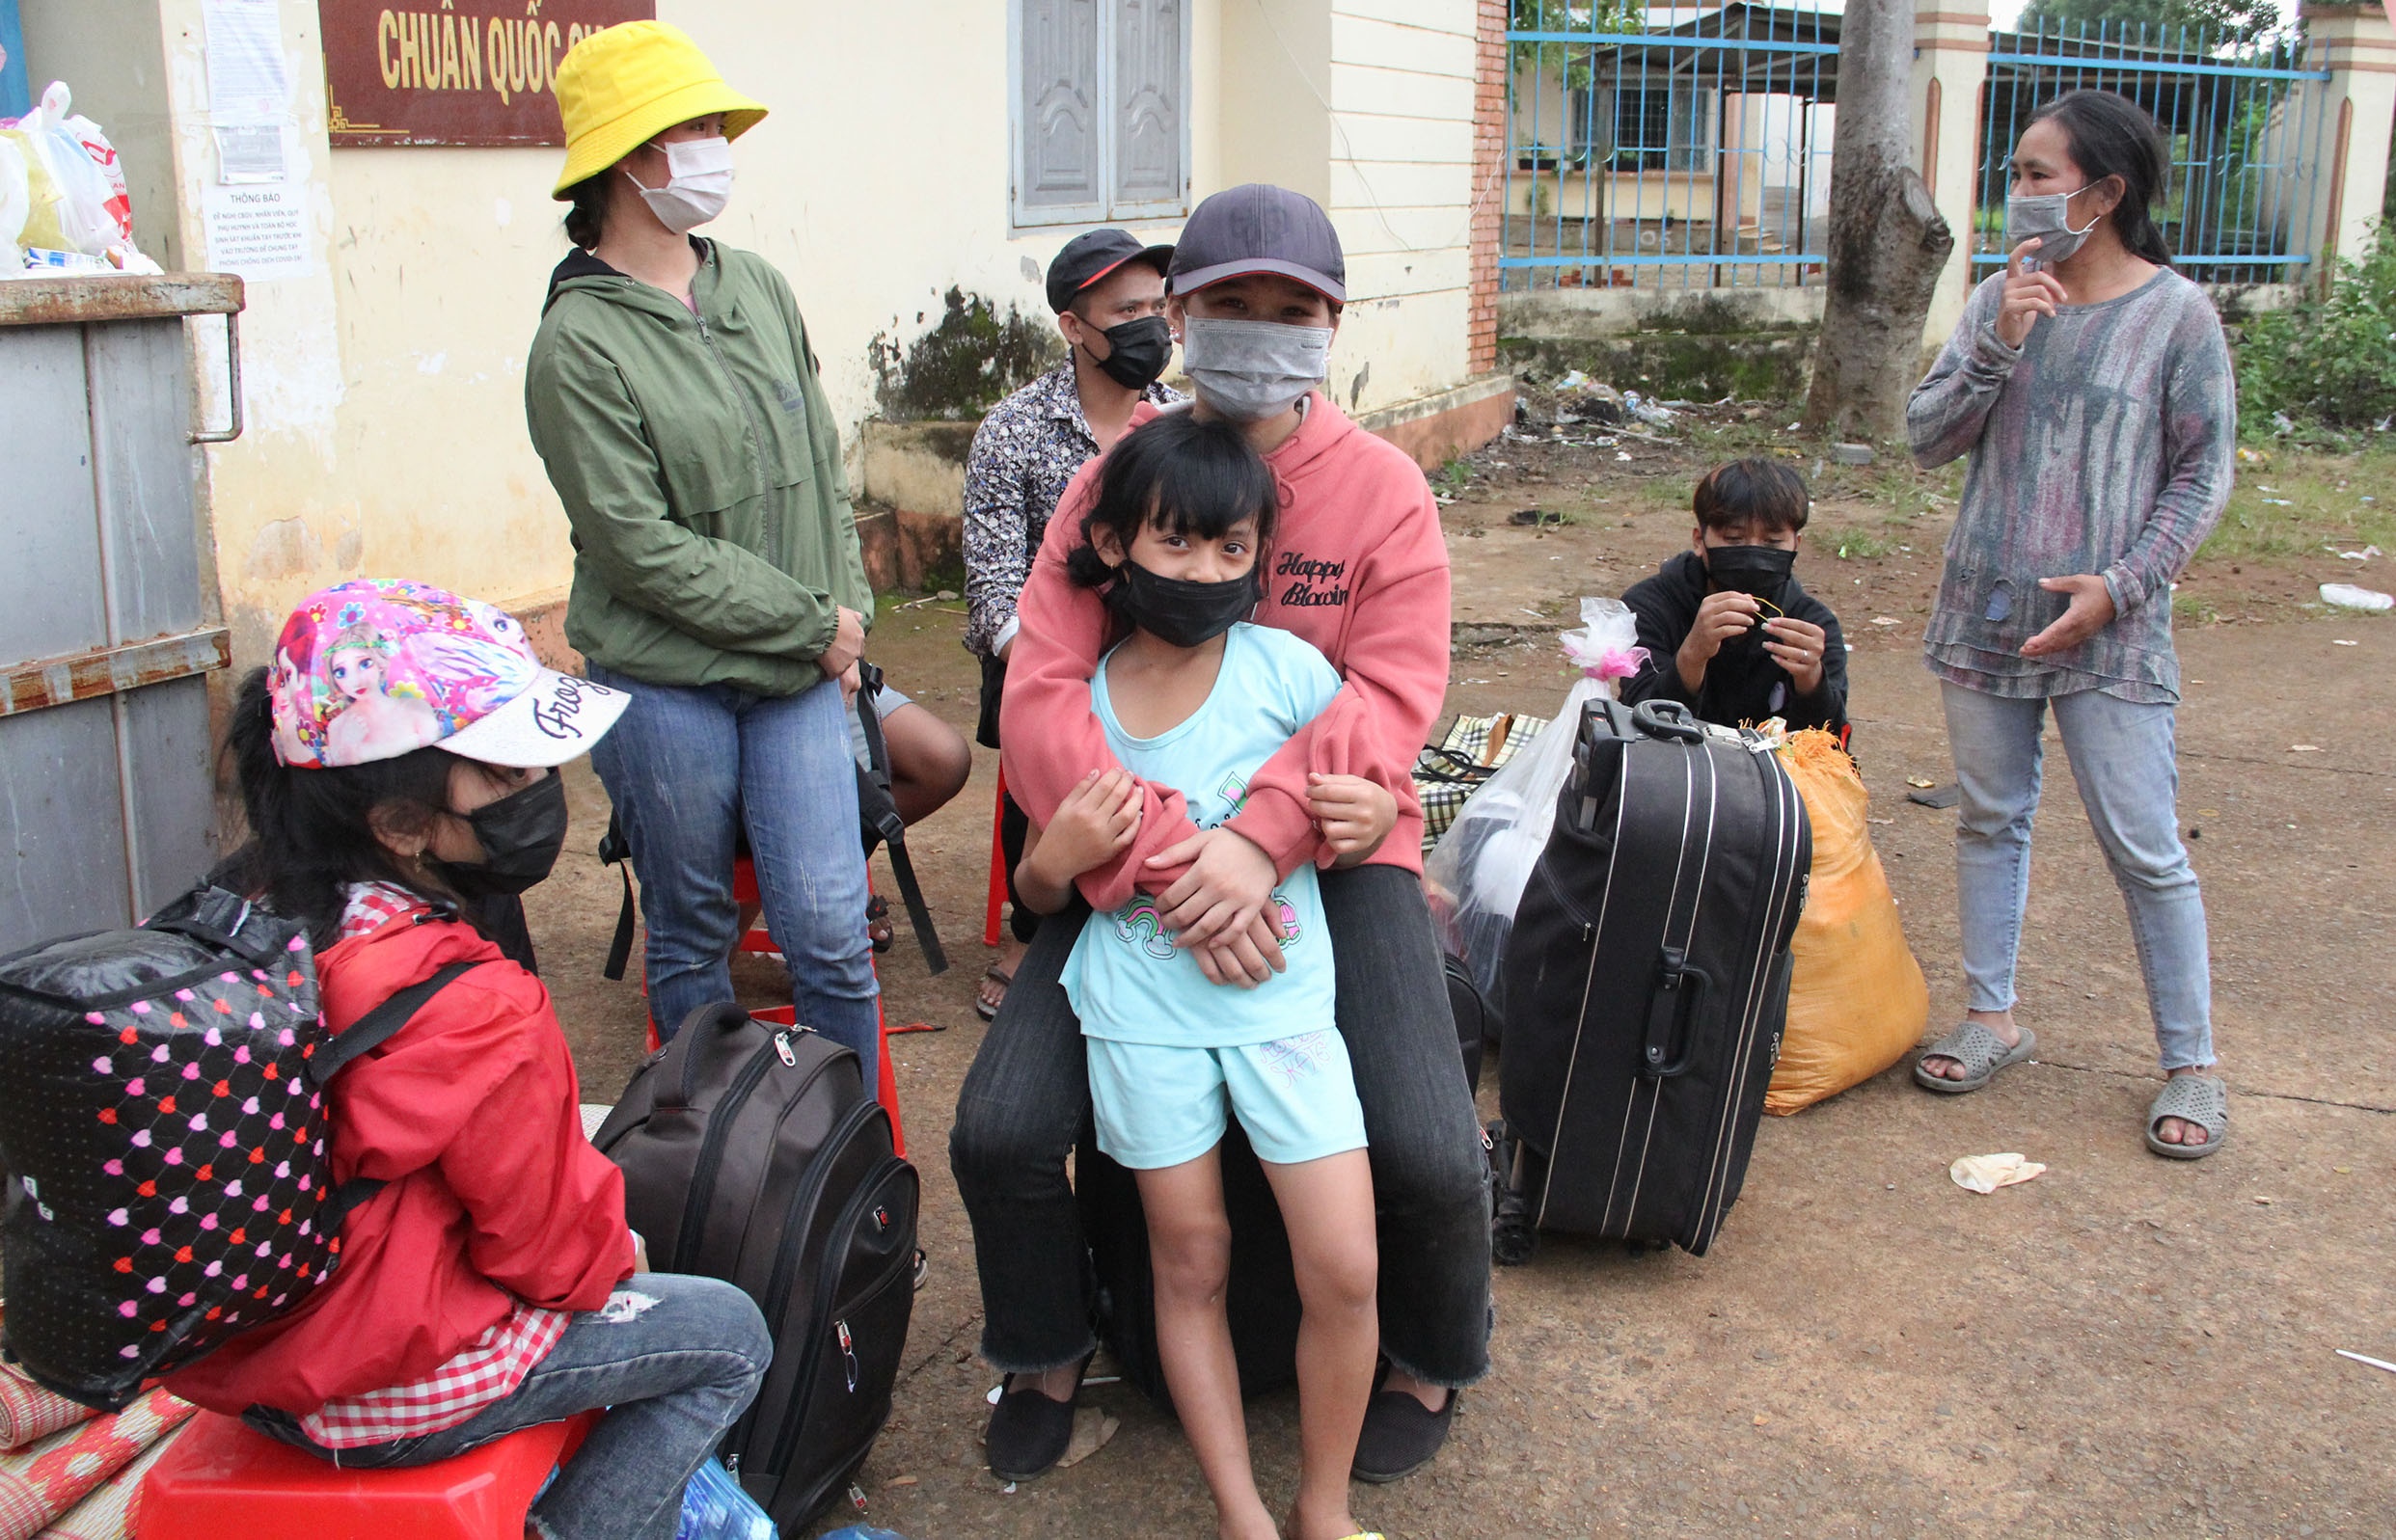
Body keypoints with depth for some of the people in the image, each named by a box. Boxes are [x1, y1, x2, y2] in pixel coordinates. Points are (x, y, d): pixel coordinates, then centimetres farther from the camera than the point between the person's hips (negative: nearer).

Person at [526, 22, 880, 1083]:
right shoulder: (579, 342, -11)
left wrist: (849, 615, 3)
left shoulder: (759, 288, 8)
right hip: (666, 686, -4)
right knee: (693, 938, 11)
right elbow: (641, 547, -15)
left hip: (801, 676, 4)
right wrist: (813, 622, -12)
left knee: (829, 932, 1)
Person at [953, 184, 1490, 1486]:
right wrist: (1169, 862, -28)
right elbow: (1043, 695, -14)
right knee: (999, 1132, -11)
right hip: (1141, 854, 1)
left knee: (1427, 1154, -16)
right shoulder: (1115, 482, -3)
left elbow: (1394, 694, -14)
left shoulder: (1383, 488, -3)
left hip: (1333, 842, -1)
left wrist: (1261, 835, -31)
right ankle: (1045, 1353, 23)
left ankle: (1429, 1362, 20)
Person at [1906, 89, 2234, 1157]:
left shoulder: (2175, 314, -6)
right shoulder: (1998, 300, 5)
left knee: (2145, 848, -1)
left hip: (2109, 631, -4)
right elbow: (1926, 438, 0)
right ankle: (1993, 1018, 29)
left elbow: (2202, 477, -4)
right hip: (1986, 612, 4)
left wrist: (2118, 588, -14)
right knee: (1989, 819, 13)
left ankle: (2190, 1064, 13)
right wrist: (1999, 344, -14)